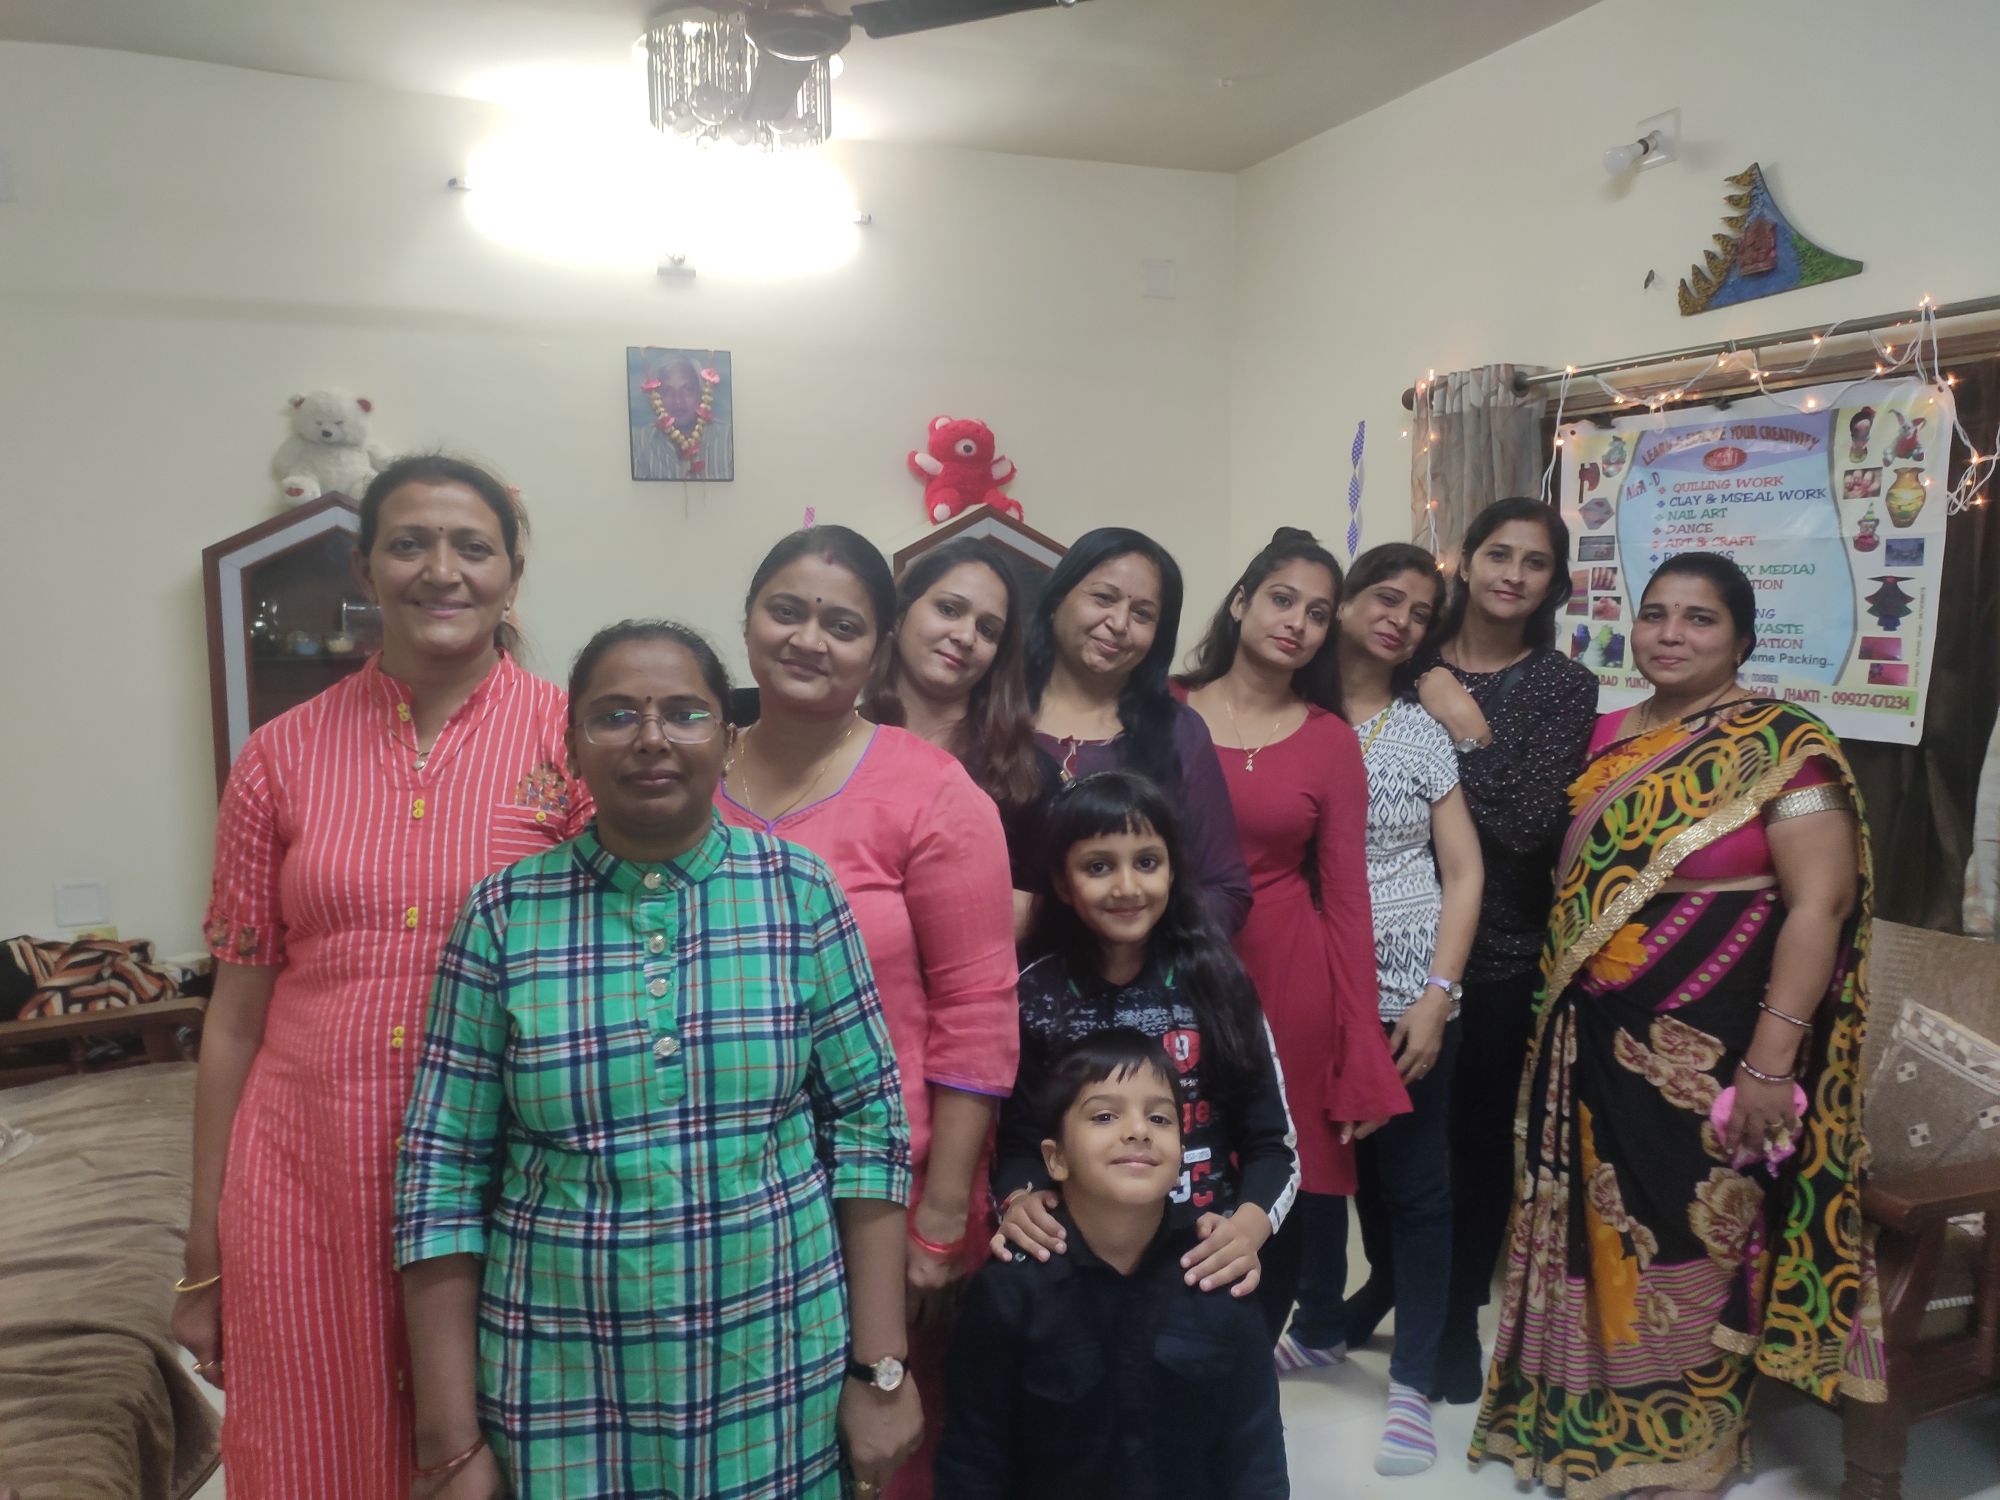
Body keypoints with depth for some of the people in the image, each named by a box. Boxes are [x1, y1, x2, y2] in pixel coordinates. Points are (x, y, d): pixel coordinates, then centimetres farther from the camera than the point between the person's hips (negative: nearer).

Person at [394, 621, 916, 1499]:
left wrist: (881, 1369, -4)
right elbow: (442, 1173, -4)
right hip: (561, 1383, 0)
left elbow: (869, 1123, -4)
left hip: (779, 1374, 0)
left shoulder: (798, 893, -6)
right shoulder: (503, 915, -6)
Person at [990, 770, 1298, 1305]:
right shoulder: (1034, 996, -2)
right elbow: (1017, 1140, 3)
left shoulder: (1216, 981, -1)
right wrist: (1020, 1199, -17)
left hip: (1205, 1262, 0)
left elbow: (1273, 1142, 1)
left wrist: (1248, 1225, -16)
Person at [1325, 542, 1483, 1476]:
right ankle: (1341, 1319, 36)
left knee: (1413, 1182, 4)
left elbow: (1463, 875, 2)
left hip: (1411, 991, 0)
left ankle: (1412, 1382, 17)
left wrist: (1437, 996, -8)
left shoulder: (1424, 731, 4)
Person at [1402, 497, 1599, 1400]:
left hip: (1499, 948, -1)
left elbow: (1532, 824, -13)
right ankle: (1391, 1283, 33)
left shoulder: (1565, 686, -2)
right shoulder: (1410, 664, 1)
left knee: (1478, 1131, 8)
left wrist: (1469, 731, -15)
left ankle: (1457, 1316, 28)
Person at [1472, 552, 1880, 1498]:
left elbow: (1820, 903, -16)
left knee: (1691, 1247, 8)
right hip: (1593, 1044, 6)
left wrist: (1770, 1061, -20)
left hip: (1707, 1052, -6)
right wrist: (1553, 1020, 10)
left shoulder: (1782, 745, -11)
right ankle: (1583, 1421, 37)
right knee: (1596, 1236, 17)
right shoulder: (1607, 740, 7)